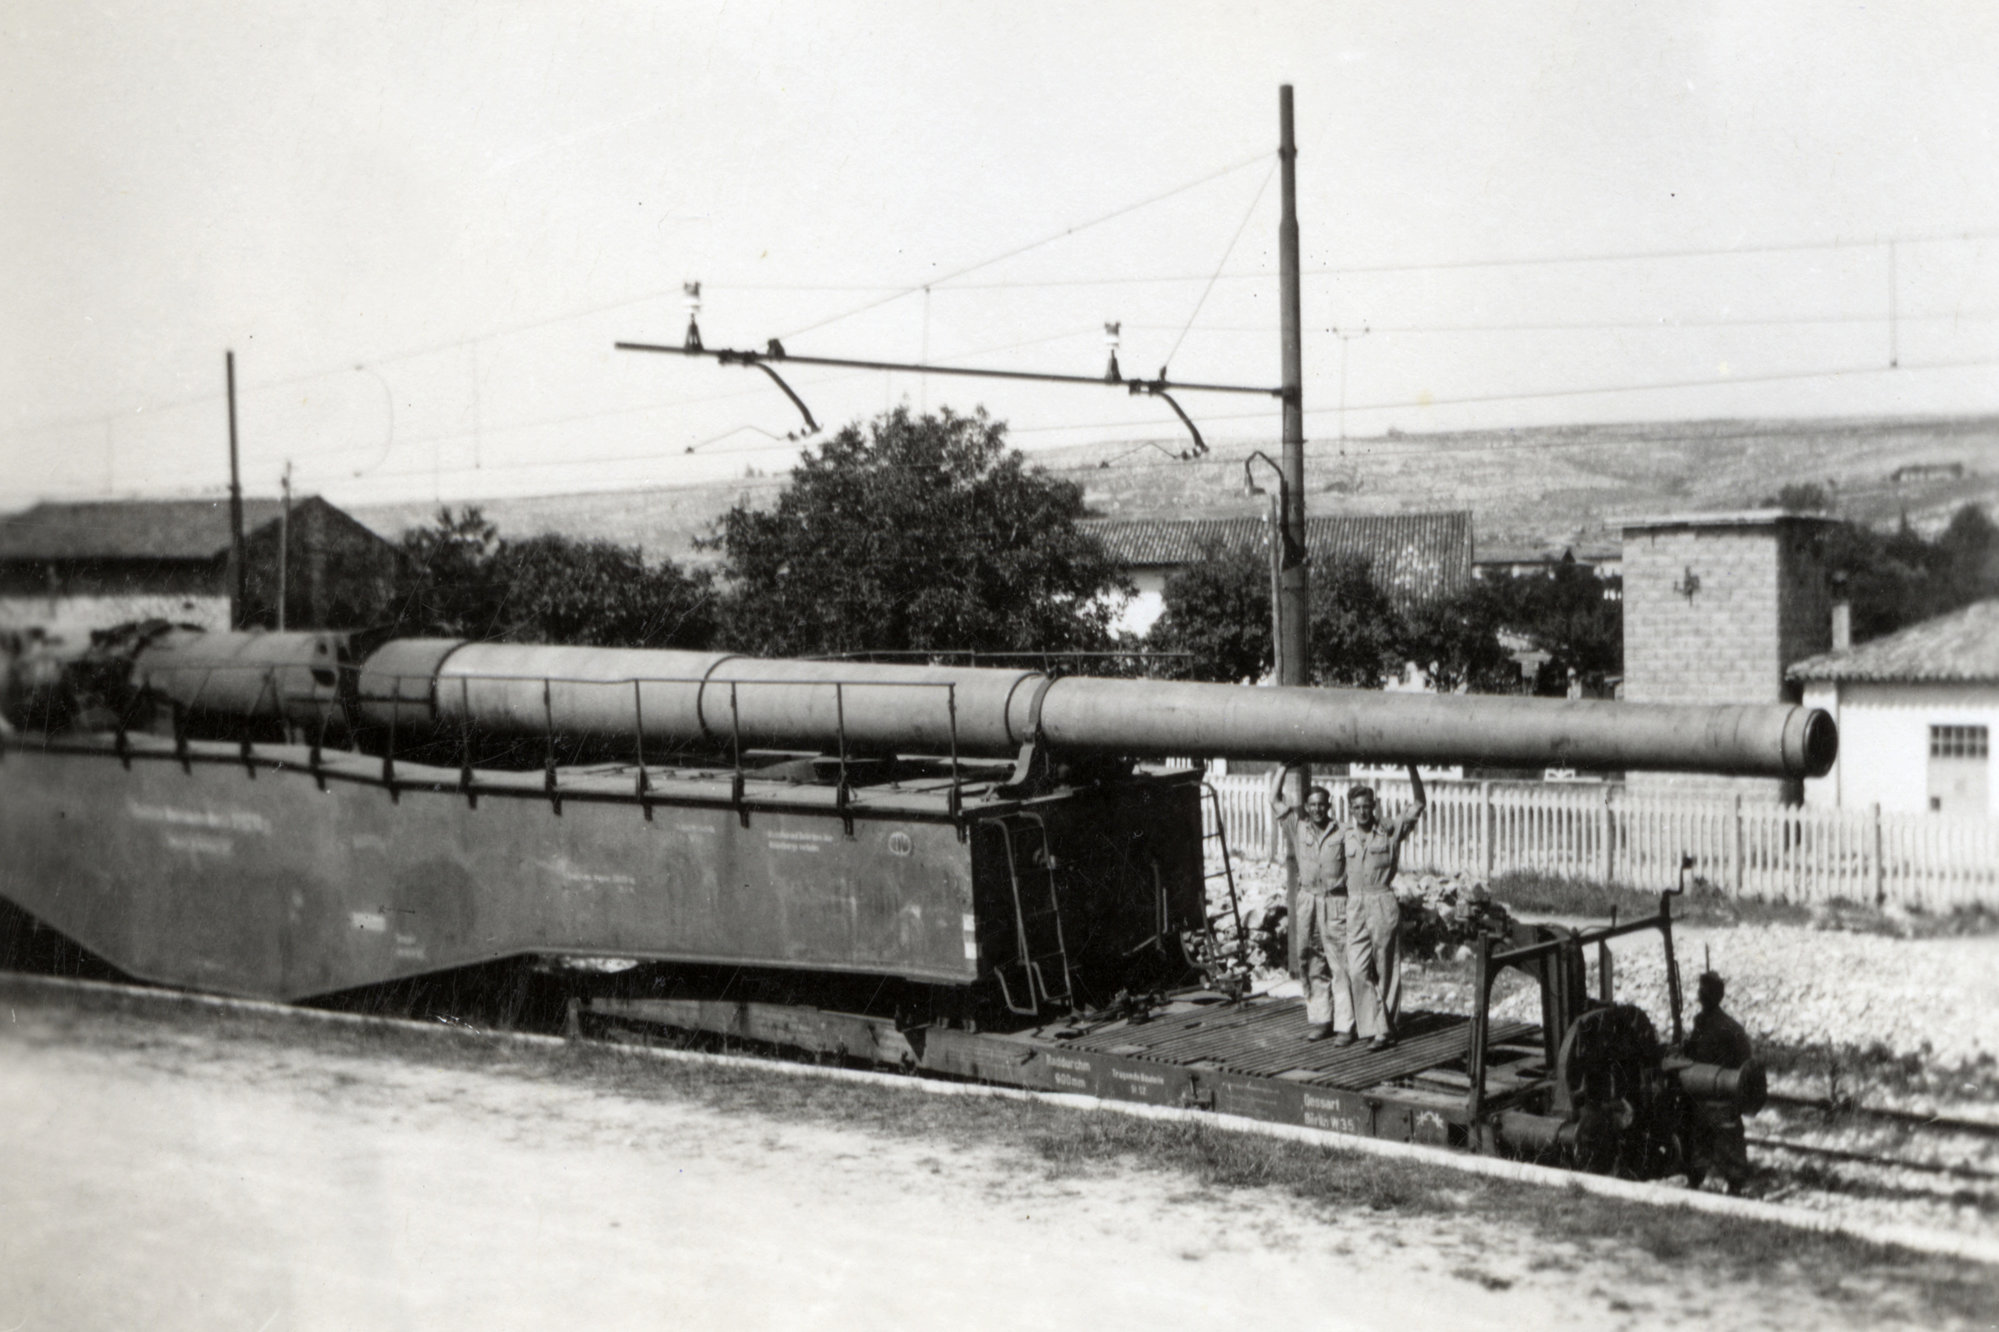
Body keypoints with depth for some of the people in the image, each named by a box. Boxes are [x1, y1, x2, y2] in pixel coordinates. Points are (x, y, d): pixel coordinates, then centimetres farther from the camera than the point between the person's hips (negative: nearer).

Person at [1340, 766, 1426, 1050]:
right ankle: (1376, 1029, -3)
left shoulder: (1390, 831, 0)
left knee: (1385, 969, 4)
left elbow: (1419, 804, -6)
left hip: (1383, 903, -2)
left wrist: (1412, 768, -13)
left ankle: (1387, 1026, 14)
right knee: (1358, 971, -7)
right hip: (1355, 906, 3)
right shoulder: (1346, 836, 7)